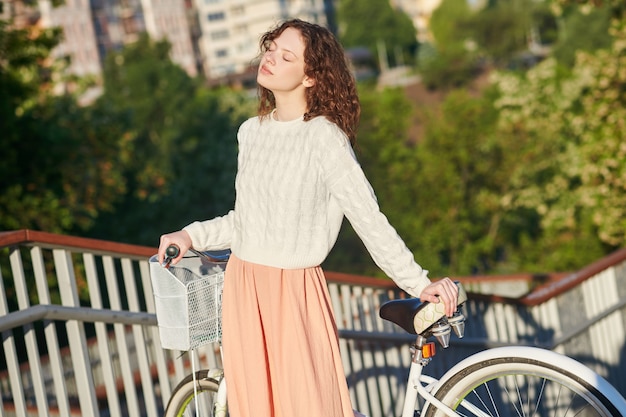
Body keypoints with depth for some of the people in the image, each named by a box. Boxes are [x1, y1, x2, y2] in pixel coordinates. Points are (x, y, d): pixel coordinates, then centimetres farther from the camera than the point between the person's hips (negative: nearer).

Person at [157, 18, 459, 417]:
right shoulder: (251, 132, 8)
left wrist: (418, 283, -15)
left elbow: (370, 219, -13)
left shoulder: (324, 137, -13)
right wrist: (192, 236, 8)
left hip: (295, 292, -6)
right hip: (242, 287, 6)